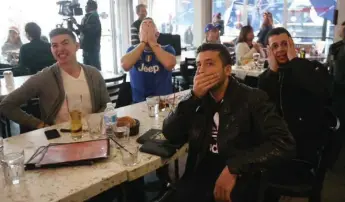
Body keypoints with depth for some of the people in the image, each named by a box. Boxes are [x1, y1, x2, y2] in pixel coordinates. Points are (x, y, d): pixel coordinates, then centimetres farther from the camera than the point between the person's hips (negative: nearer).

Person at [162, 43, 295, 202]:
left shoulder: (252, 99, -3)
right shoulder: (198, 99, 7)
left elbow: (285, 144, -14)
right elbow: (170, 135, -1)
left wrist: (234, 168, -22)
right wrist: (194, 97, -12)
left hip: (239, 180, -2)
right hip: (199, 177, 2)